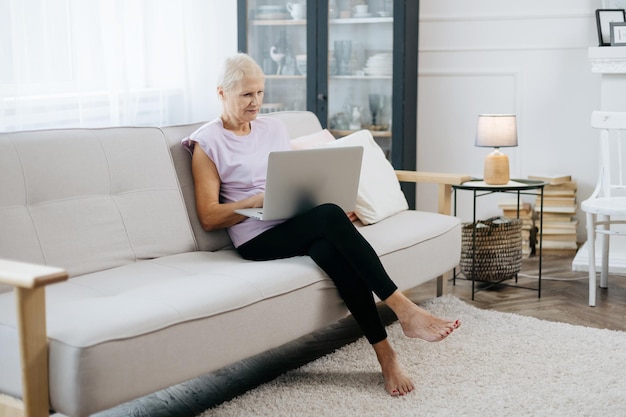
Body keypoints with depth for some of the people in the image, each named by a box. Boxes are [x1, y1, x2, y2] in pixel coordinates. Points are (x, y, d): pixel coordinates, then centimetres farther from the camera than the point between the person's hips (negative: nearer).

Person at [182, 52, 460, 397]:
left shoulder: (274, 127, 19)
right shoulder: (207, 143, 2)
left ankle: (385, 353, -33)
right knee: (329, 216, -34)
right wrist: (260, 200, -18)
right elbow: (209, 217, -5)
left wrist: (333, 200, 1)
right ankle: (403, 310, -32)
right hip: (258, 238, -4)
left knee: (331, 249, -33)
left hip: (298, 223, 5)